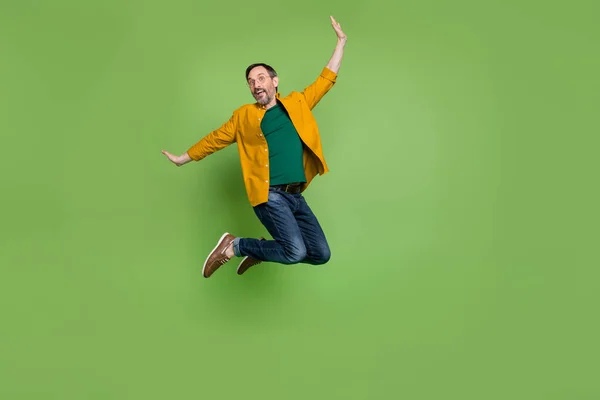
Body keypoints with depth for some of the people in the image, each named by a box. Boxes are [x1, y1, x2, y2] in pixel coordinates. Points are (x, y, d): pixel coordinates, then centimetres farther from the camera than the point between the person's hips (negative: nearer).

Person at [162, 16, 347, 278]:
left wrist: (341, 41, 20)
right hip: (270, 195, -5)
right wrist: (184, 158, 21)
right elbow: (216, 139, 15)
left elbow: (326, 80, 20)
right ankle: (233, 246, 1)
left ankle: (261, 250, 23)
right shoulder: (244, 115, 7)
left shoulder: (297, 103, 14)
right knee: (295, 252, -20)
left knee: (321, 254, 6)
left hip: (296, 196, 5)